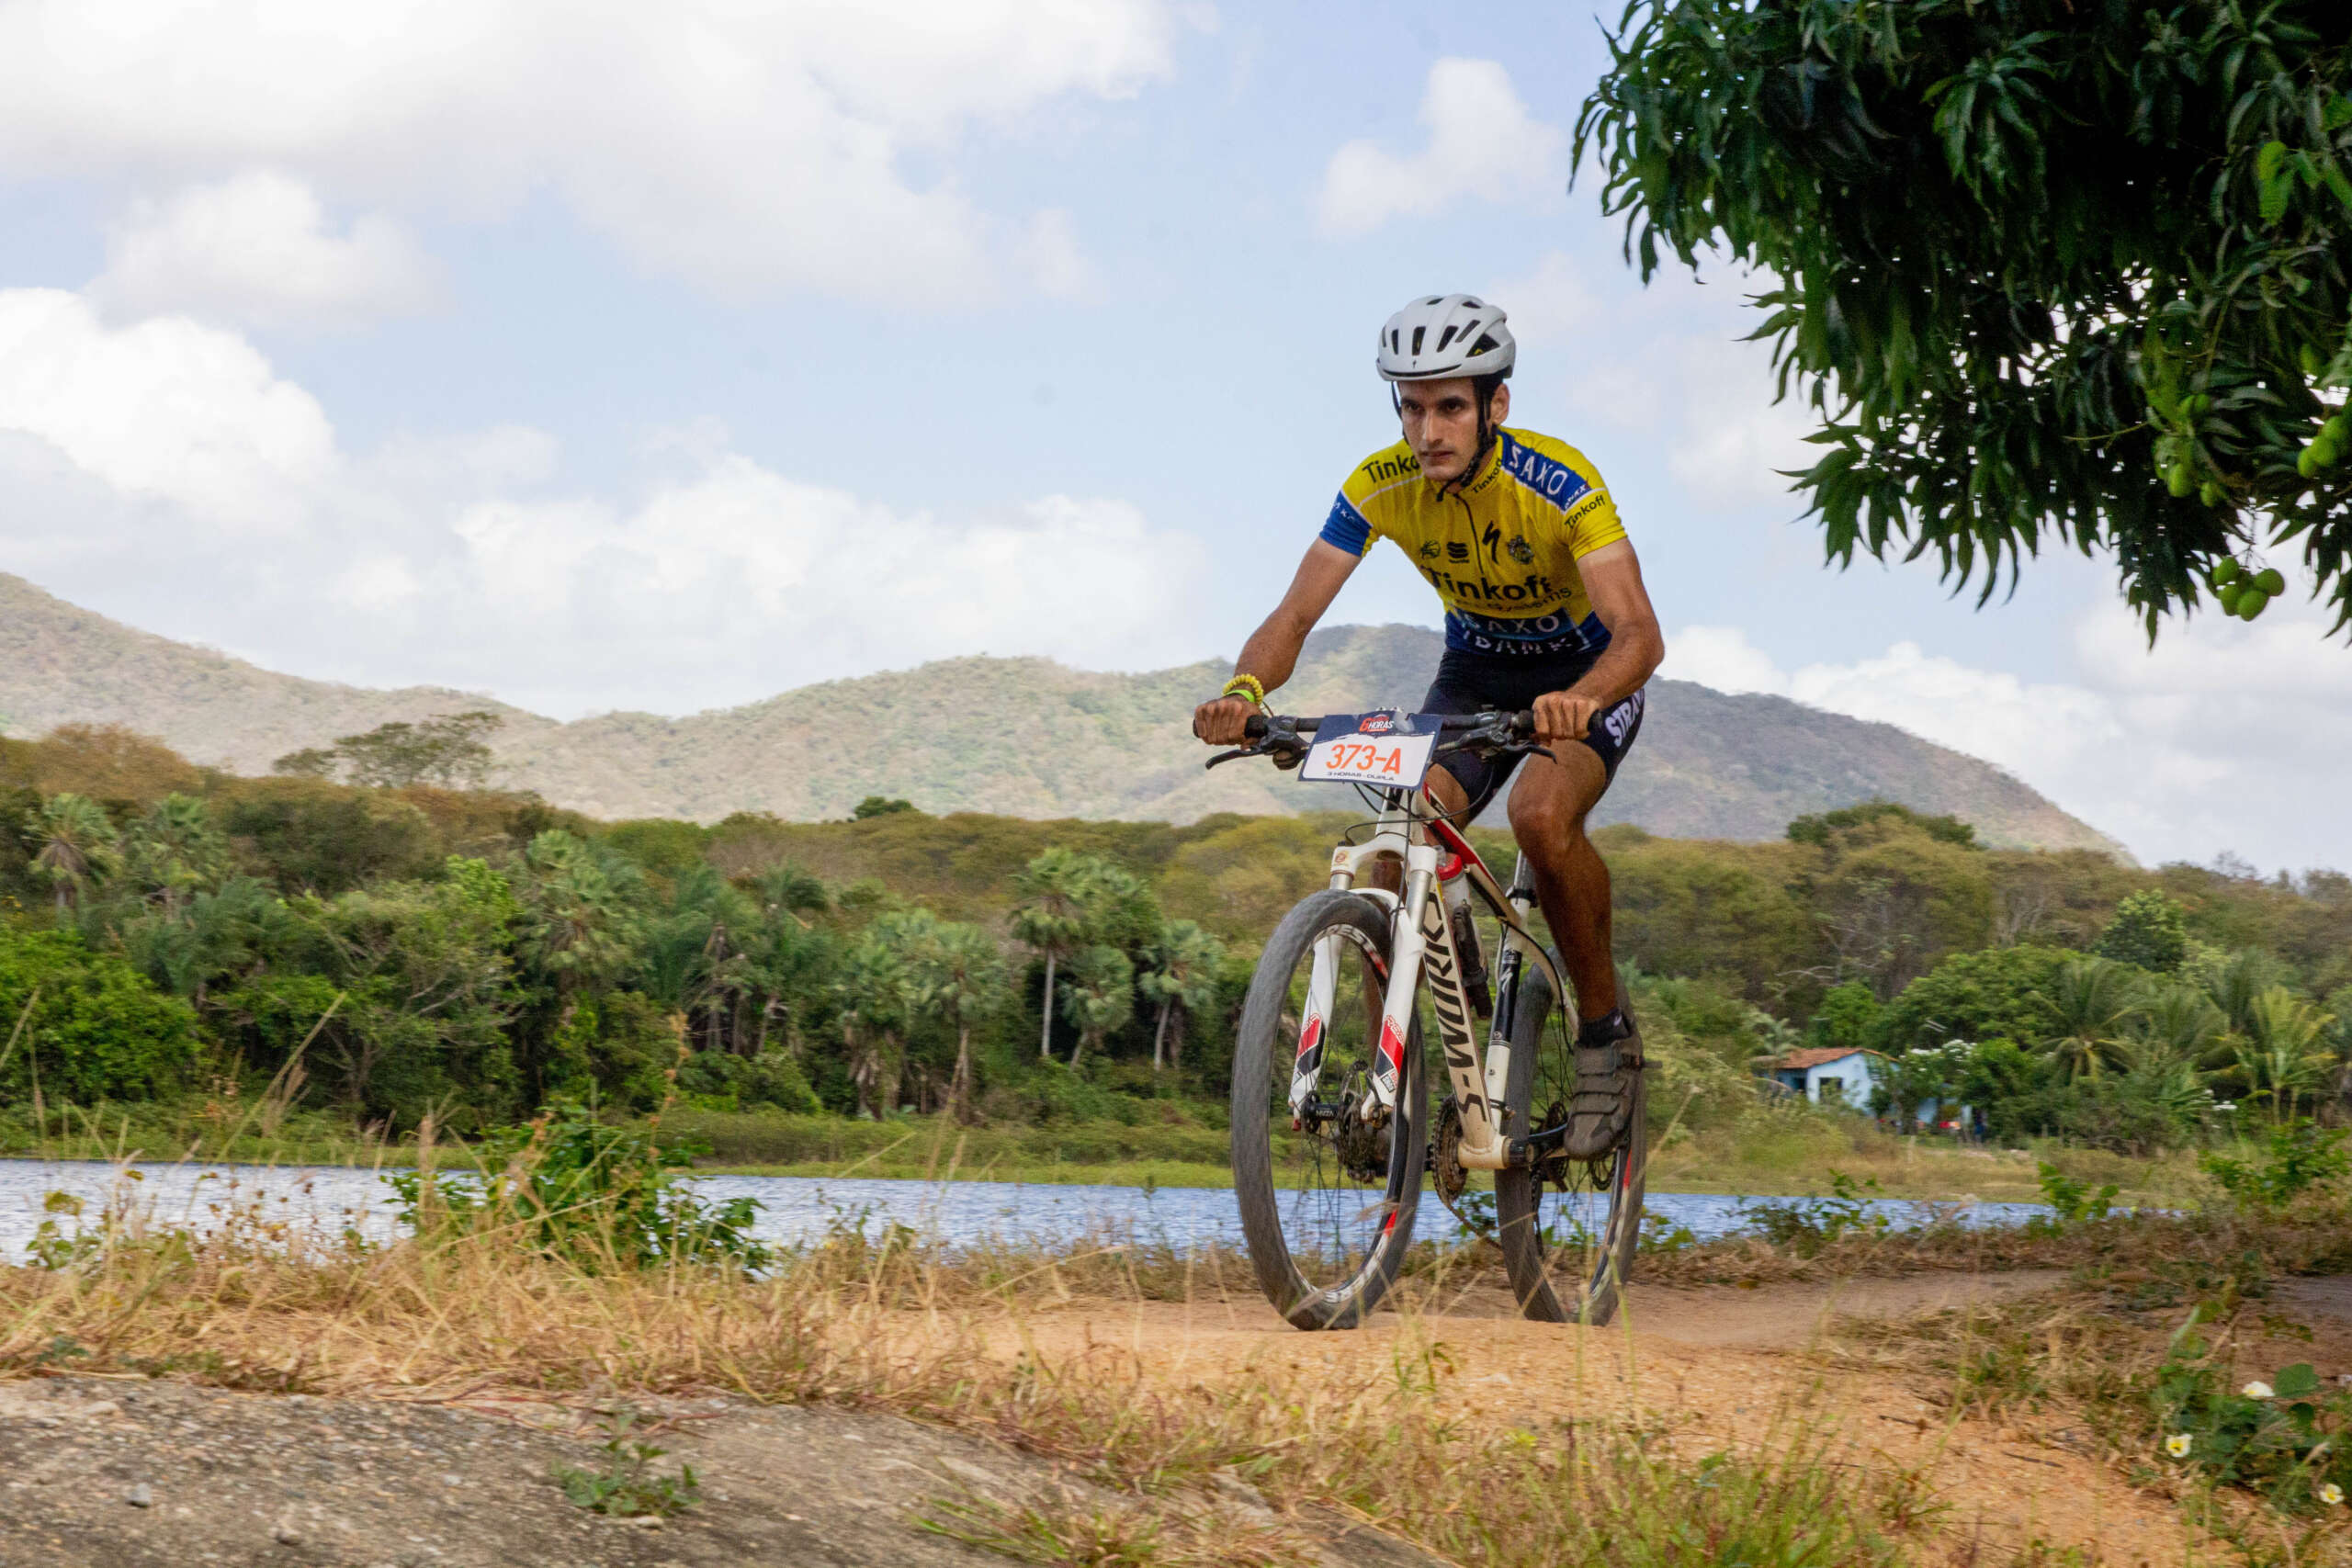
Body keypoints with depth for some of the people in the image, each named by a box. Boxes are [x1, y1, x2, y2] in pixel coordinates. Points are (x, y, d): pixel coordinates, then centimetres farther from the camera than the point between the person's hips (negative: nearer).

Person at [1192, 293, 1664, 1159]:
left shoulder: (1559, 484, -30)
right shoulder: (1381, 486, -19)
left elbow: (1639, 631, -40)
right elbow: (1295, 613, -22)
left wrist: (1580, 700, -62)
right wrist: (1243, 690, -45)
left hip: (1584, 673, -4)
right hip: (1474, 672, 4)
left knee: (1541, 815, -33)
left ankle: (1606, 1032, -13)